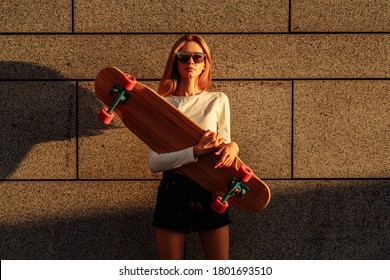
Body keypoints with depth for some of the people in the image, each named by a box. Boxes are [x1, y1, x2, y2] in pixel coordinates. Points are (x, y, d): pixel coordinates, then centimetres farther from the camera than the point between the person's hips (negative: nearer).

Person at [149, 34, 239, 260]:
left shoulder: (218, 100, 5)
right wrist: (195, 152, -23)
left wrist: (232, 146, -14)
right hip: (173, 190, -1)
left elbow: (223, 146, 10)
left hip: (210, 191, 1)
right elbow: (155, 162, -9)